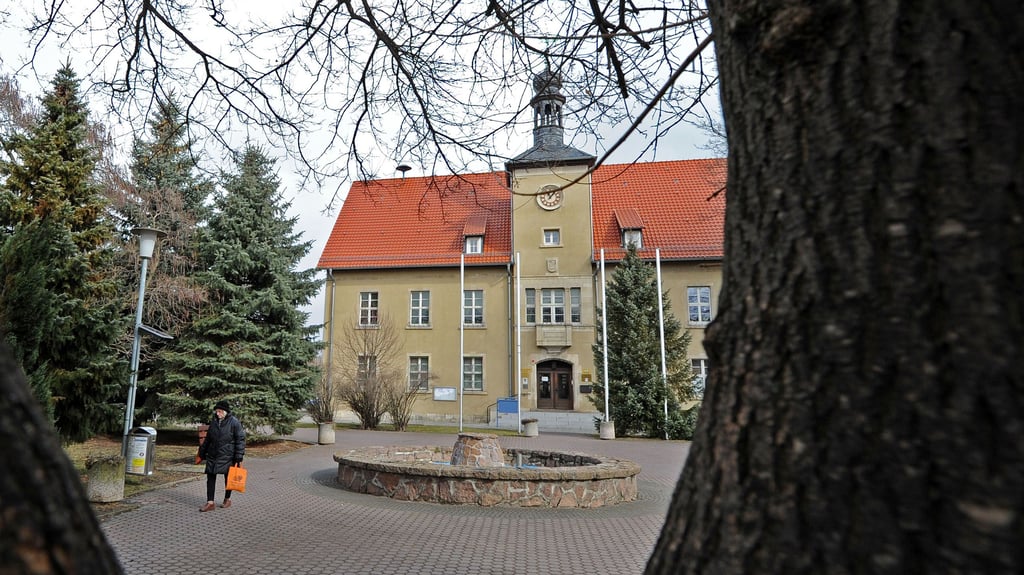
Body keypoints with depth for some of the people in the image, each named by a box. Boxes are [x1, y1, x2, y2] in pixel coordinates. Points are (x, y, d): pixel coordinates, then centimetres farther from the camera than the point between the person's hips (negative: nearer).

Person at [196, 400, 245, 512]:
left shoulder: (234, 422, -11)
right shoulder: (214, 422, 7)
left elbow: (240, 439, -12)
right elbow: (207, 439, 18)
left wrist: (239, 456, -17)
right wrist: (201, 453, 19)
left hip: (227, 456, -5)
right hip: (212, 455, 5)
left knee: (228, 479, 8)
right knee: (210, 478, 2)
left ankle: (227, 499, 24)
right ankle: (210, 502, 7)